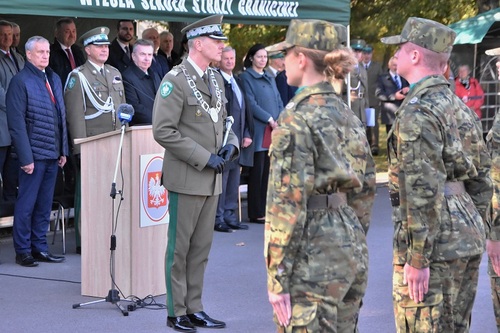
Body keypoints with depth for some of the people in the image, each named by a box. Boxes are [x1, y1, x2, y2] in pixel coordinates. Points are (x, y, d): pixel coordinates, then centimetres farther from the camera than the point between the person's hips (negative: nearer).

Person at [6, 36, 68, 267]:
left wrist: (63, 150, 11)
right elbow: (17, 123, -13)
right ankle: (23, 251, 9)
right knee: (26, 204, 1)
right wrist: (26, 157, -16)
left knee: (44, 205, 12)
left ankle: (39, 247, 19)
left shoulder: (54, 79, 12)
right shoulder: (21, 81, -9)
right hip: (33, 154, -7)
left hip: (53, 153, 7)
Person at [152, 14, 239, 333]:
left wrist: (230, 143, 0)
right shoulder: (176, 80, -13)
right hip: (187, 178, -7)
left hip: (212, 178, 7)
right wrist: (203, 158, -18)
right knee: (180, 248, 2)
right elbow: (164, 131, -18)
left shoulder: (215, 79, 11)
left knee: (202, 247, 12)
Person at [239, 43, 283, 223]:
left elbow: (279, 101, 16)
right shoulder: (246, 77, -1)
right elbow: (251, 103, -9)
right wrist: (269, 119, -12)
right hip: (258, 131, -6)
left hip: (274, 130, 6)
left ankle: (267, 209, 11)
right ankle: (256, 213, -1)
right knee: (257, 172, -4)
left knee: (269, 171, 6)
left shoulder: (270, 78, 19)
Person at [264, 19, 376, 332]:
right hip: (351, 246, 8)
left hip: (314, 253, -8)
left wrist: (278, 278, -14)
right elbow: (365, 190, 15)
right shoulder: (348, 115, 11)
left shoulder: (297, 118, -13)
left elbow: (288, 203, -17)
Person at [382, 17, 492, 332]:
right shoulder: (461, 108, 13)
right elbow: (480, 180, 17)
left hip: (433, 244, -9)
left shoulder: (417, 112, -15)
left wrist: (417, 258, -19)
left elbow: (423, 191, -21)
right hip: (467, 241, 9)